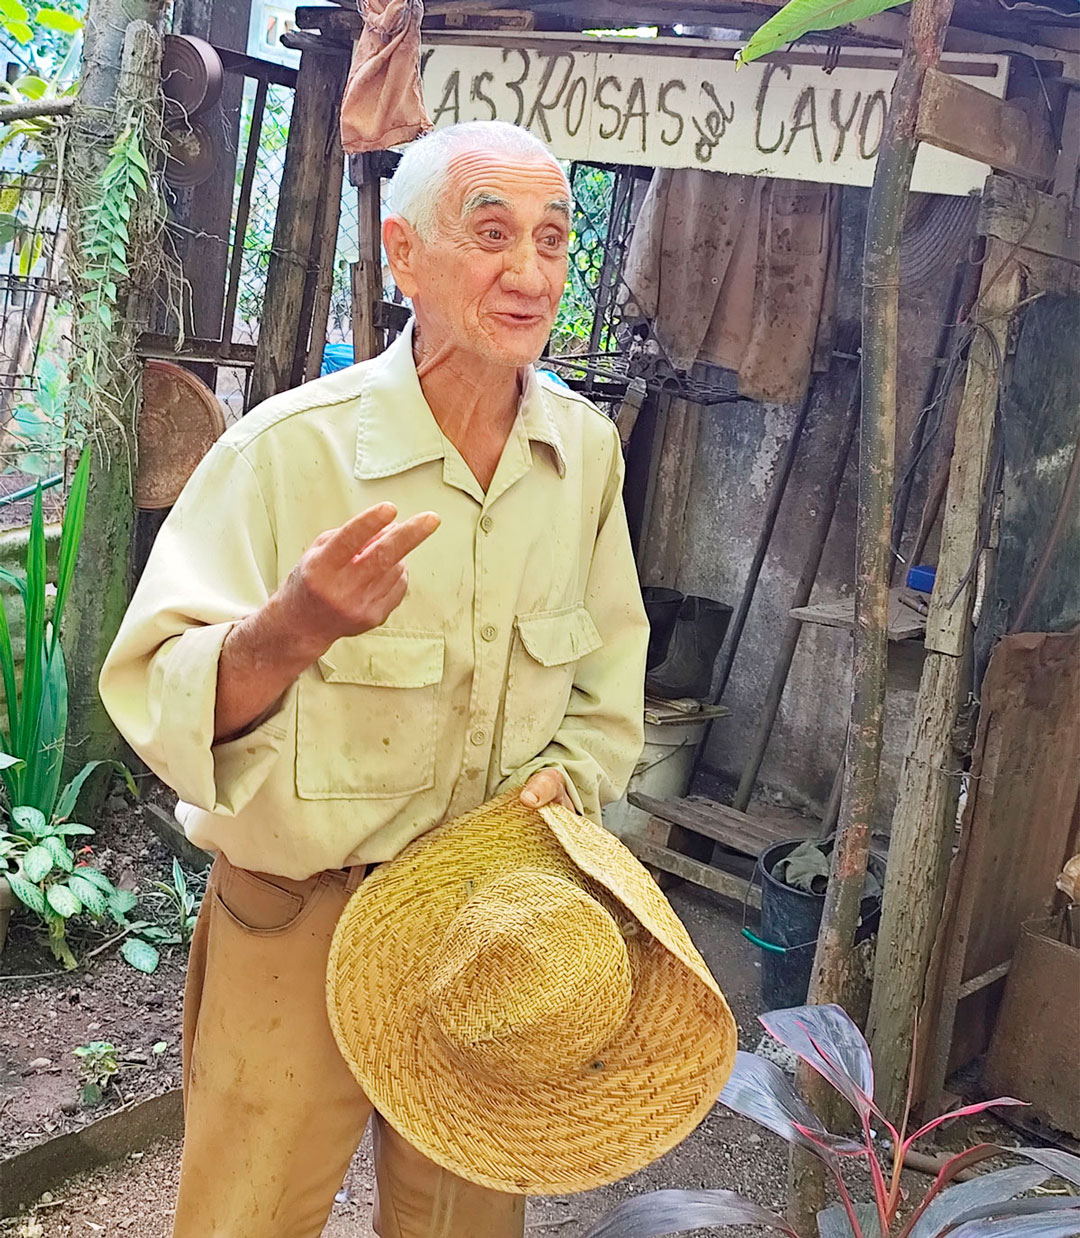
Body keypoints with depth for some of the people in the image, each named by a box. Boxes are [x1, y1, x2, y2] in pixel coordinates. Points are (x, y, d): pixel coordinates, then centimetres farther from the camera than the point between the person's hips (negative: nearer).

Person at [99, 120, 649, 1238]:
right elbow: (157, 705, -25)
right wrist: (290, 630, -43)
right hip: (299, 919, -4)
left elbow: (607, 679, 9)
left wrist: (565, 775, -8)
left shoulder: (586, 449, -3)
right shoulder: (288, 447, -20)